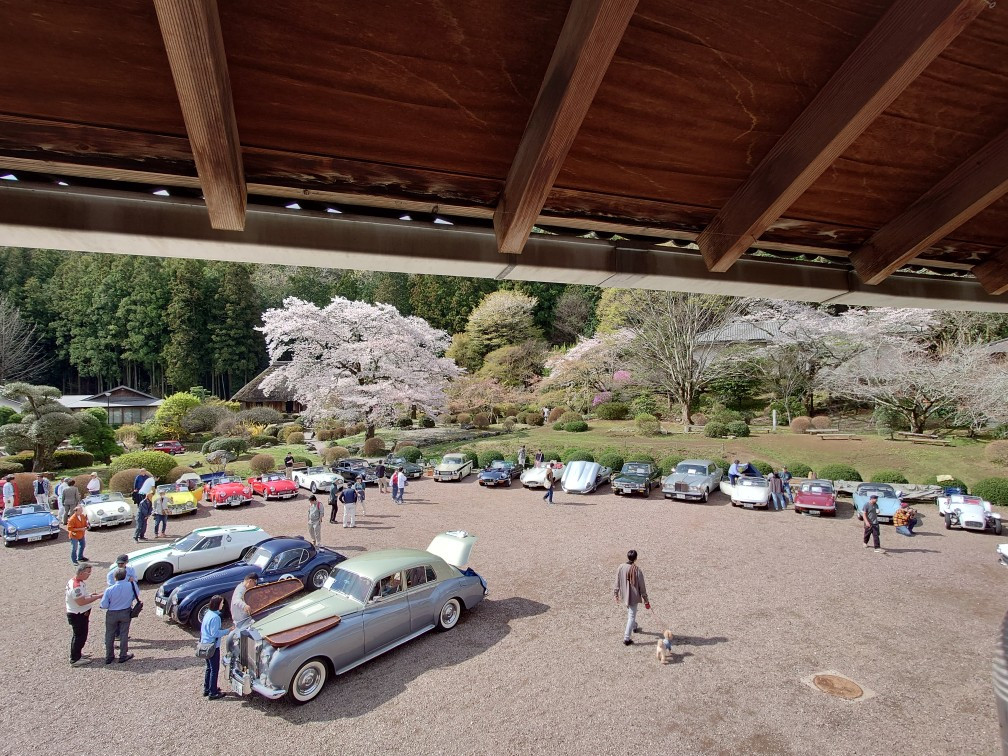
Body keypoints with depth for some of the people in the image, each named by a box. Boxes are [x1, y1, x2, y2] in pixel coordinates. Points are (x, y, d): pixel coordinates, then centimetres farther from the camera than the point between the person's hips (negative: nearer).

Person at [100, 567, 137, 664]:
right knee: (124, 635, 14)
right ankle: (123, 656, 22)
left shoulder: (109, 590, -21)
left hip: (112, 614, -1)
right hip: (125, 613, 1)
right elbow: (137, 595, 0)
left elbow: (104, 605, -14)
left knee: (110, 636, 17)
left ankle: (109, 657, 28)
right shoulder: (131, 585, -17)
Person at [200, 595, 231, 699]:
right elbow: (215, 633, -25)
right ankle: (213, 693, 9)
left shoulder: (208, 613, 5)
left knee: (209, 668, 21)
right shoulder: (215, 617, -25)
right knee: (215, 670, 2)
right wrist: (227, 631, -16)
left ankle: (206, 689, 32)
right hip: (213, 647, -9)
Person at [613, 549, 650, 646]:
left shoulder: (621, 567, -10)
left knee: (630, 612, 28)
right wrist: (646, 600, -1)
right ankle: (626, 638, 3)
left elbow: (617, 583, -1)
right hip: (633, 596, -5)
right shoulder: (637, 570, -21)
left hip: (624, 595, 5)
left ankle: (635, 627, 50)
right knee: (631, 616, 5)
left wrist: (616, 594, 13)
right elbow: (642, 587, -13)